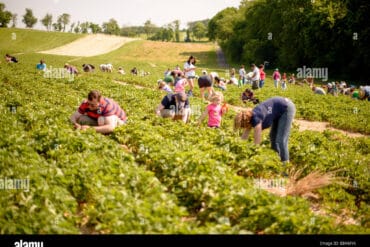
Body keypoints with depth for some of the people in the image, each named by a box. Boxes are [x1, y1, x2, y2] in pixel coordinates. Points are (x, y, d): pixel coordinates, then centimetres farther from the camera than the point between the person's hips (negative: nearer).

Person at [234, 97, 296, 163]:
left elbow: (257, 142, -24)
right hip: (280, 111, 9)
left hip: (287, 108, -9)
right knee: (273, 136, 15)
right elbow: (244, 138, 5)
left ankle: (285, 163, 2)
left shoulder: (255, 119, -27)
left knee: (281, 140, -10)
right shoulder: (248, 118, -3)